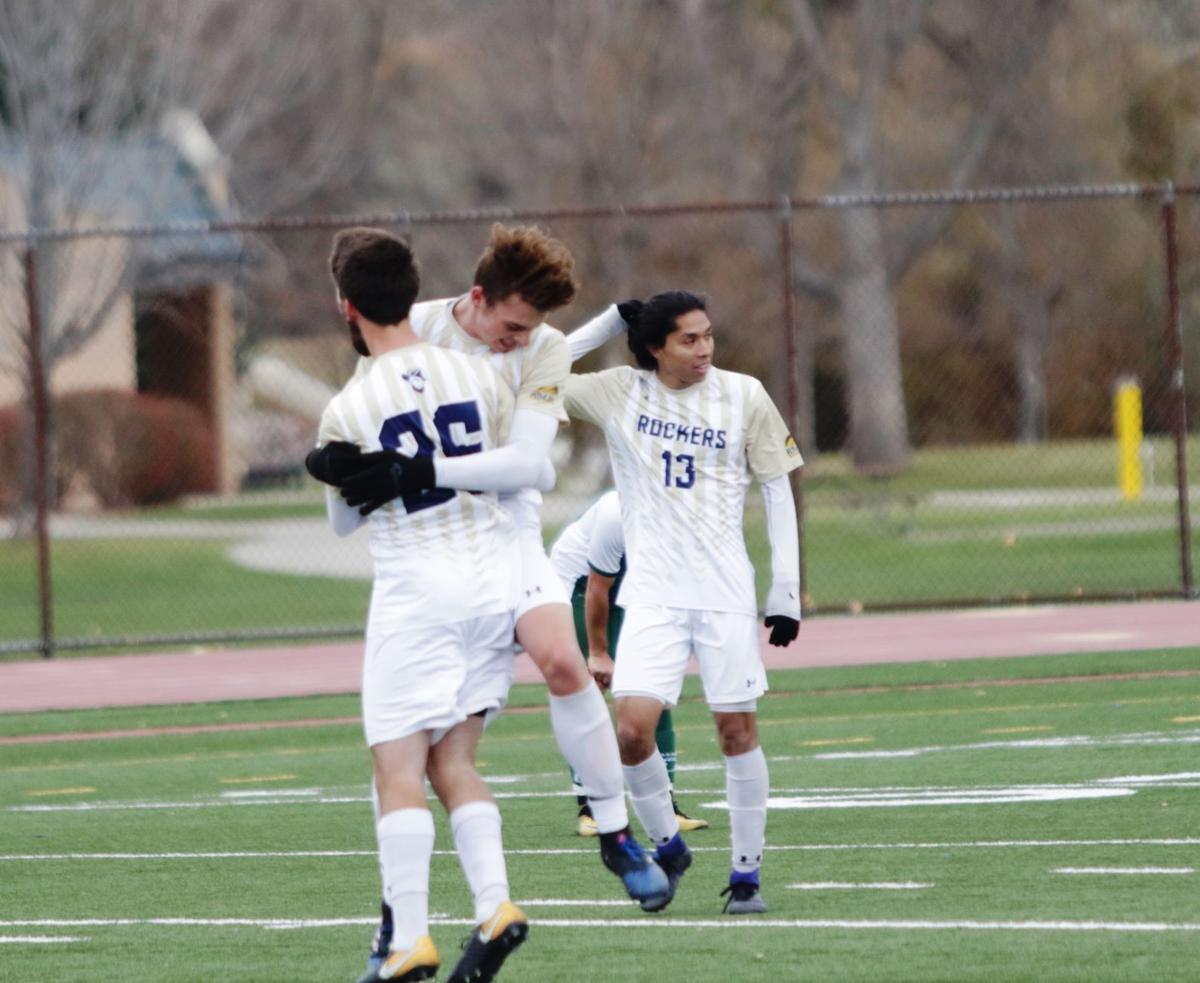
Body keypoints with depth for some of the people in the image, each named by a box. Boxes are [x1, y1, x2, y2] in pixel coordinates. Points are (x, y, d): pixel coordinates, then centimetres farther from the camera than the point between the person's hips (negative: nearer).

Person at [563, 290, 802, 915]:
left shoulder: (744, 397, 1)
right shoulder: (617, 393, 1)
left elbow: (778, 490, 6)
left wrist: (786, 592, 3)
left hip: (727, 592, 0)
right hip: (652, 593, 0)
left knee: (737, 728, 0)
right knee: (632, 728, -12)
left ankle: (746, 874, 11)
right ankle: (667, 846, 11)